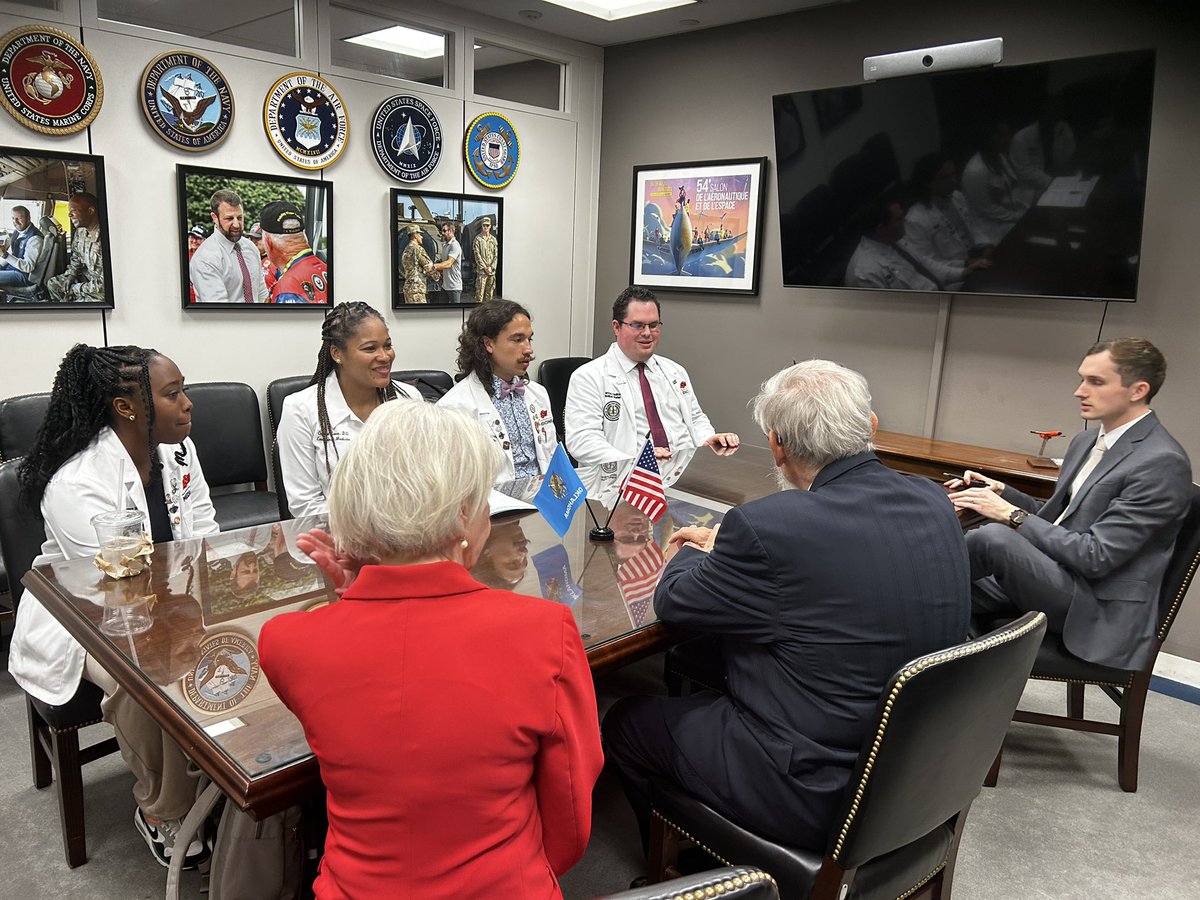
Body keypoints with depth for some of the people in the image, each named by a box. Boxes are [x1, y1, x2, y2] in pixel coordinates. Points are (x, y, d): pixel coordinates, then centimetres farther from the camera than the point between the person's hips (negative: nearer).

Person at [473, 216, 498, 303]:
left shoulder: (493, 239, 13)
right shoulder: (478, 238, 0)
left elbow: (496, 255, 9)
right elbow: (477, 255, -6)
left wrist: (491, 267, -5)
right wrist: (485, 268, -12)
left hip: (492, 271, 4)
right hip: (481, 270, -4)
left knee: (490, 292, 7)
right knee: (480, 292, -7)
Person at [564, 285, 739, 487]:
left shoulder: (676, 372, 22)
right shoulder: (588, 377, 2)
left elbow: (696, 419, 28)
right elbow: (581, 438, -8)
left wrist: (711, 440, 3)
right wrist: (633, 464, -23)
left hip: (689, 476, 5)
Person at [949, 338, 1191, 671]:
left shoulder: (1162, 463, -16)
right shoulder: (1087, 441, 12)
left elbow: (1096, 556, -19)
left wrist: (1012, 515, -19)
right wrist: (1000, 491, 2)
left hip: (1099, 610, -8)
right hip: (1057, 577, 8)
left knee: (993, 537, -29)